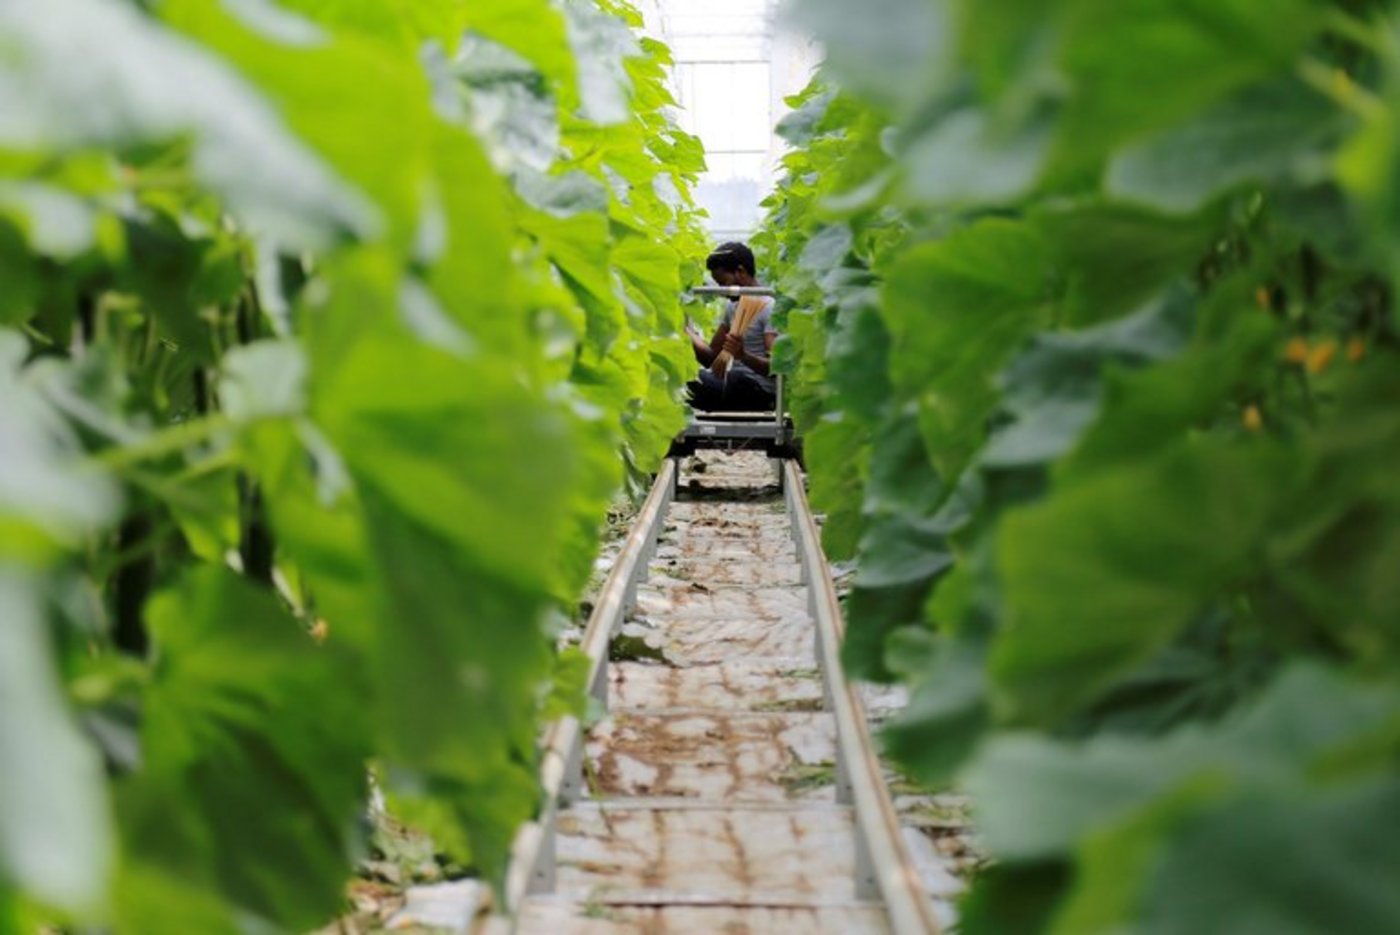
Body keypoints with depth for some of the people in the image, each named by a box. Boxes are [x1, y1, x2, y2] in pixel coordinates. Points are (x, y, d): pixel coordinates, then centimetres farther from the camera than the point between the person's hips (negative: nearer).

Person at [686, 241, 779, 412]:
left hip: (760, 391, -7)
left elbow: (776, 367, -18)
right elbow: (711, 357, 18)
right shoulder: (733, 306, 17)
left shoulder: (770, 309, -8)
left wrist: (743, 356, -34)